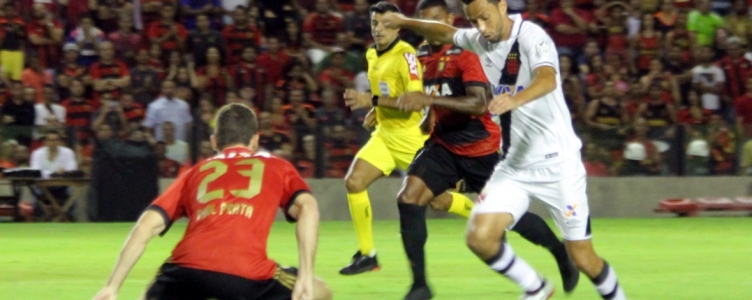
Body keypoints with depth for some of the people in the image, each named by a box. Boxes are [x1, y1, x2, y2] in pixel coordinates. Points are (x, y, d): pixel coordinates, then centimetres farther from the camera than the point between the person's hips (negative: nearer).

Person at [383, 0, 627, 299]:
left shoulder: (532, 37, -20)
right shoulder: (481, 40, 2)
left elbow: (548, 79, -41)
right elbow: (446, 32, 27)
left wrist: (515, 99, -59)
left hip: (556, 164, -6)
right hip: (514, 164, 6)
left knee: (583, 258, -5)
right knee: (479, 237, -12)